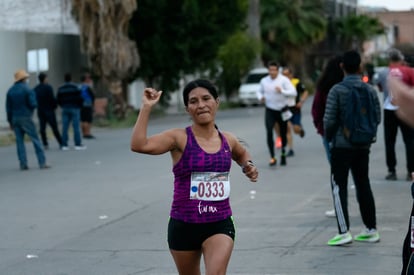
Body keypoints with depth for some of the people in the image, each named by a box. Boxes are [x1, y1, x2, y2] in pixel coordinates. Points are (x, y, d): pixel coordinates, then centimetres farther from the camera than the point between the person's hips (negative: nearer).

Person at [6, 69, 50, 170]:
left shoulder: (10, 91, 6)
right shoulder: (27, 89, -9)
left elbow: (8, 107, 6)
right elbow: (33, 104, -14)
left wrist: (10, 121, 12)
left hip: (15, 119, 5)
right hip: (26, 118, -5)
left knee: (19, 141, 7)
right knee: (35, 139, -1)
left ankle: (23, 164, 3)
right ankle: (42, 162, -4)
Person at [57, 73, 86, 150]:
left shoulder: (60, 89, 6)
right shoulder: (75, 87, -8)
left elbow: (58, 100, 9)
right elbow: (79, 98, -9)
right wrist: (80, 106, 8)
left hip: (65, 109, 4)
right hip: (74, 108, -4)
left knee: (64, 127, 3)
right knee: (76, 126, -3)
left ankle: (64, 145, 2)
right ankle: (78, 144, -4)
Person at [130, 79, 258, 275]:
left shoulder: (228, 140, 5)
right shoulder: (179, 138, -8)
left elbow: (242, 154, 31)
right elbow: (139, 145, -24)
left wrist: (248, 166, 10)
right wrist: (146, 107, -25)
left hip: (220, 224, 1)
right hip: (184, 225, -1)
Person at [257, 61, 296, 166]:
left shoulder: (284, 80, -8)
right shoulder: (264, 81, 3)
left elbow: (293, 92, -16)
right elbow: (260, 91, 21)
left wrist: (282, 91, -31)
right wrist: (260, 97, -3)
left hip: (282, 110, -1)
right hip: (270, 111, 1)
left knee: (283, 133, 8)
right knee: (269, 132, -17)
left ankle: (283, 154, 32)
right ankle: (272, 157, -17)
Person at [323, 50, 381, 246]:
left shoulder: (337, 90, -12)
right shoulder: (370, 90, 1)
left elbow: (329, 119, -13)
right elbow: (377, 118, 2)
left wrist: (329, 136, 5)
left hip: (341, 145, -4)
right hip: (363, 147, 4)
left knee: (339, 187, 0)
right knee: (363, 185, 13)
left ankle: (344, 232, -8)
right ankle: (371, 229, 16)